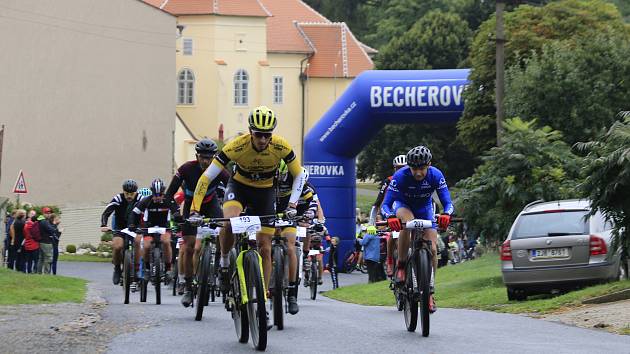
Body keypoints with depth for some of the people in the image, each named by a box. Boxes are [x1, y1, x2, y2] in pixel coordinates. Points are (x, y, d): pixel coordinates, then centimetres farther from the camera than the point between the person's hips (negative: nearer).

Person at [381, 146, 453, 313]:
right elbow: (385, 204, -31)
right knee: (407, 223, -39)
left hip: (425, 208, 2)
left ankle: (430, 293, 1)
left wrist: (446, 214, -50)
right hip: (403, 205, -2)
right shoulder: (400, 176, -31)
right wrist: (390, 217, -54)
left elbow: (447, 202, -27)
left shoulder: (436, 175, -26)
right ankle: (401, 265, -22)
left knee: (432, 249, -11)